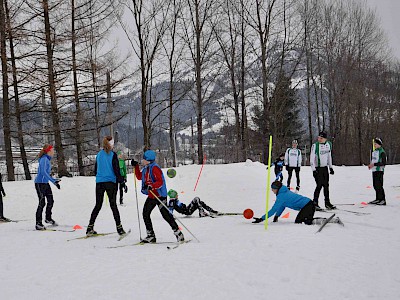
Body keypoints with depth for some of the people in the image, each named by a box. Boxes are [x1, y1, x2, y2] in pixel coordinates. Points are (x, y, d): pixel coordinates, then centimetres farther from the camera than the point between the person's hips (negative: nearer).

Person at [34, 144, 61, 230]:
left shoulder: (47, 159, 14)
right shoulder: (44, 159, -15)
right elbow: (43, 172, -27)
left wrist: (55, 181, 22)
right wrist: (53, 181, -31)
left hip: (46, 183, 9)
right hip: (40, 183, -9)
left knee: (50, 201, 14)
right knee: (42, 202, -9)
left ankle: (48, 218, 32)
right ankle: (38, 223, -4)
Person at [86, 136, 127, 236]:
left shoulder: (99, 155, 8)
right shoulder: (112, 155, -8)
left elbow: (95, 170, 15)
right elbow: (116, 170, -10)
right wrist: (122, 181, -3)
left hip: (99, 183, 4)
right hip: (111, 182, -4)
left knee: (98, 205, 10)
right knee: (113, 205, 1)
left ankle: (90, 228, 7)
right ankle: (119, 228, 0)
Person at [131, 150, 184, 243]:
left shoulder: (155, 168, -16)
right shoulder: (146, 168, 11)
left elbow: (160, 182, -24)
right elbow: (139, 177, 27)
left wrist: (151, 186, -37)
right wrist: (136, 167, 19)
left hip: (160, 196, -9)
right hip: (151, 196, 9)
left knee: (166, 215, -7)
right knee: (145, 214, 4)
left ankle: (178, 234, 2)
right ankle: (151, 236, 12)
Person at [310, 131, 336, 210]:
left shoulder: (329, 144, 4)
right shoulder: (315, 145, -14)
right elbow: (312, 158, -15)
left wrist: (331, 167, 16)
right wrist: (313, 169, -21)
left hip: (325, 168, 6)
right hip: (318, 168, -6)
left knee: (326, 185, 10)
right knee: (319, 185, -11)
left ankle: (327, 203, 20)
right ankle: (315, 203, -2)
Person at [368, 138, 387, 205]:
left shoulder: (382, 152, -12)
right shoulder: (374, 152, 15)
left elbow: (383, 163, -17)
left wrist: (374, 164, -20)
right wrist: (370, 165, 7)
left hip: (379, 170, -9)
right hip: (374, 170, 9)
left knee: (379, 186, -10)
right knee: (375, 186, 12)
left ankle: (383, 200, -5)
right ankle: (378, 199, 20)